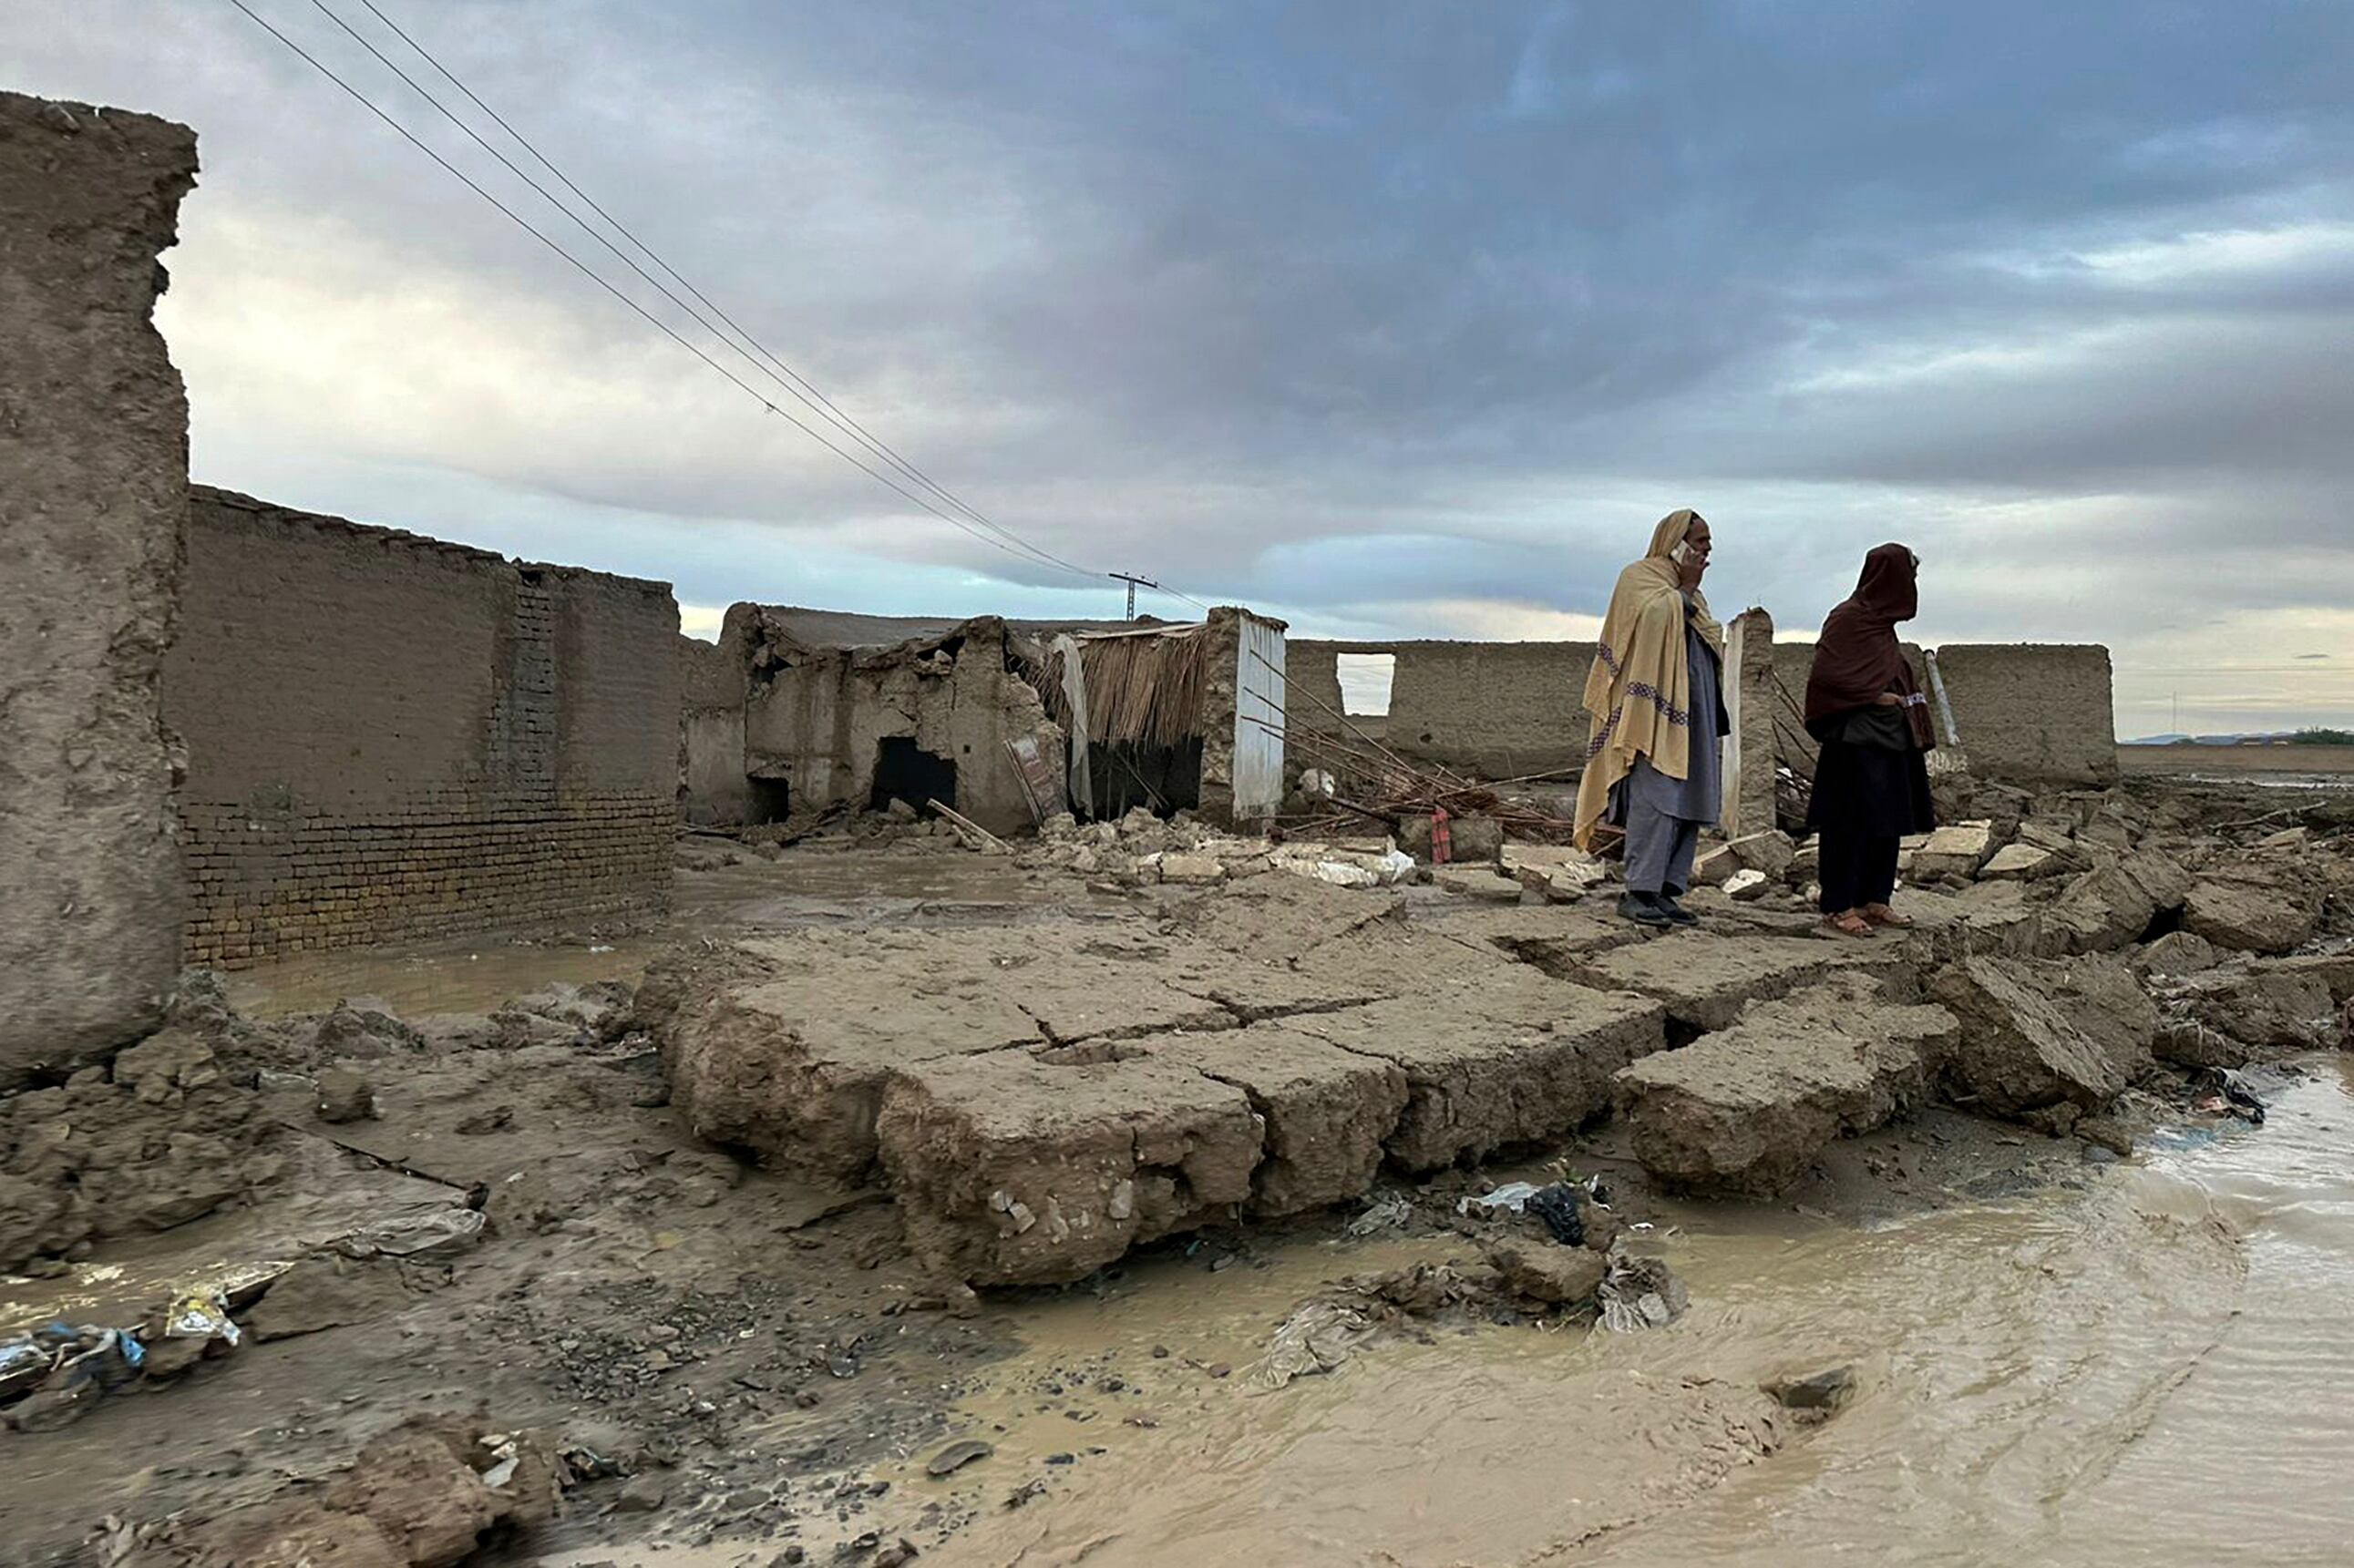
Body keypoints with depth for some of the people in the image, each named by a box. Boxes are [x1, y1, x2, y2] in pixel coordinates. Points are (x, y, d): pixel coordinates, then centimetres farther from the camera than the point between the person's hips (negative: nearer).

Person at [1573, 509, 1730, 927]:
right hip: (1657, 709, -9)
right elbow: (1656, 620, -19)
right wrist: (1685, 589, -9)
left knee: (1688, 801, 3)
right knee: (1656, 796, -15)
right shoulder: (1640, 578, 0)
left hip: (1693, 715, 9)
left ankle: (1664, 892, 5)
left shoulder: (1689, 594, 24)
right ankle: (1639, 892, -14)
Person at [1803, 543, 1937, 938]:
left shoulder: (1881, 623, 17)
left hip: (1889, 741, 10)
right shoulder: (1848, 618, -11)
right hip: (1857, 741, -10)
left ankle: (1873, 900, 19)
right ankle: (1838, 907, -2)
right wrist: (1873, 697, -16)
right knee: (1851, 822, -7)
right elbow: (1826, 674, -20)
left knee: (1887, 823, 11)